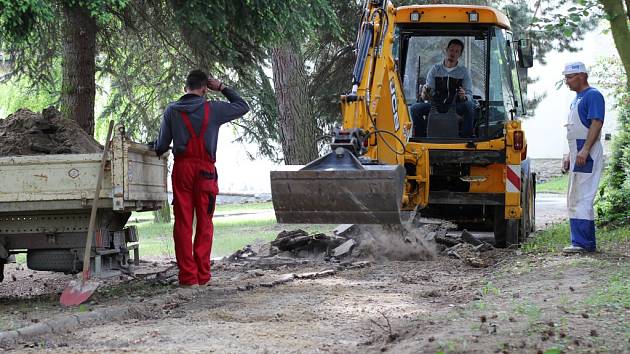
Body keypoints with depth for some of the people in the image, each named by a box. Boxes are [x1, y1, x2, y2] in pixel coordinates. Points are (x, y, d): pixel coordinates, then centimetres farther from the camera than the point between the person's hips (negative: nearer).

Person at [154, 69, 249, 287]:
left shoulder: (172, 110, 2)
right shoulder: (213, 109, -2)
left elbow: (162, 145, 4)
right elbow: (243, 106, 12)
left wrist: (158, 151, 26)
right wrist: (222, 88, 16)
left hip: (181, 168, 1)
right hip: (205, 170, -1)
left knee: (183, 224, 3)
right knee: (204, 224, 7)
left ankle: (188, 277, -1)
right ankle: (202, 275, 6)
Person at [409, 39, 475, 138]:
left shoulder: (464, 71, 7)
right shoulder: (435, 69, 9)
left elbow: (469, 95, -1)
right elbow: (426, 96, 5)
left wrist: (464, 97, -26)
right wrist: (425, 94, -22)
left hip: (455, 107, -1)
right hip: (436, 105, 1)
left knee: (470, 105, -33)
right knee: (415, 108, -24)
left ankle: (467, 137, -24)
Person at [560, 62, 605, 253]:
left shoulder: (593, 95, -9)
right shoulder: (576, 99, 21)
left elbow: (596, 123, -19)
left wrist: (584, 150, -27)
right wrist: (569, 155, 23)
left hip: (587, 153, -11)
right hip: (577, 153, 11)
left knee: (582, 198, -15)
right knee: (574, 199, 12)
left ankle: (581, 242, -18)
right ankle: (588, 243, 16)